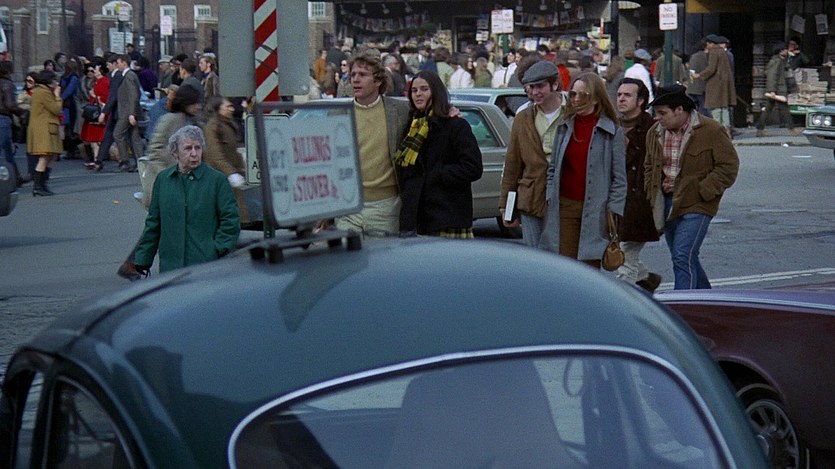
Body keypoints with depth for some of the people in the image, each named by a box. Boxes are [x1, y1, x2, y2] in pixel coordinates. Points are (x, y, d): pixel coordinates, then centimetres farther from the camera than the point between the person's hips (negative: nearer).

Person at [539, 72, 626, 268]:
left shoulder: (613, 132, -1)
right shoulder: (564, 128, 12)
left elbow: (619, 177, -1)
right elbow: (553, 167, 18)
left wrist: (613, 211, -8)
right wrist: (549, 198, 6)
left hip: (594, 208, -3)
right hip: (564, 206, 3)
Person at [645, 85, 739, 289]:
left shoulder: (712, 131, -11)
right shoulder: (655, 133, 8)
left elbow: (728, 166, -9)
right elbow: (649, 166, 22)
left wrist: (701, 191, -14)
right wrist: (653, 193, 8)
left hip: (696, 205, -7)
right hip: (667, 204, 7)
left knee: (683, 258, -17)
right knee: (686, 259, 15)